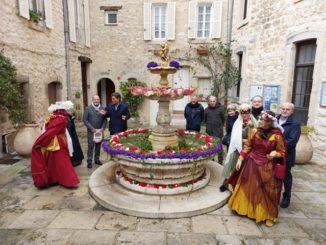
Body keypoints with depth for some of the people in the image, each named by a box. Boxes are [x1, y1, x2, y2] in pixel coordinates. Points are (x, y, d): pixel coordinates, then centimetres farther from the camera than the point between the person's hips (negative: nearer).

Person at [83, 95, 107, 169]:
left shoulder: (102, 109, 7)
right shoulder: (88, 108, -1)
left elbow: (105, 120, 7)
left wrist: (103, 128, -7)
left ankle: (97, 159, 22)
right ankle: (89, 161, 5)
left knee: (98, 145, 10)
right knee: (90, 146, -2)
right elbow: (85, 120, -4)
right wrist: (92, 128, -11)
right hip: (91, 131, -3)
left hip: (100, 130, 3)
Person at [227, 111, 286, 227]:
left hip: (267, 168, -3)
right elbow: (247, 146, 3)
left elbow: (282, 153, -2)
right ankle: (244, 207, 38)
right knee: (247, 187, 14)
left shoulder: (277, 136, -13)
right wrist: (240, 160, 2)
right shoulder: (255, 131, -6)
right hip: (251, 164, 3)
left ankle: (269, 216, 26)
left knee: (267, 191, 4)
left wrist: (275, 153, -24)